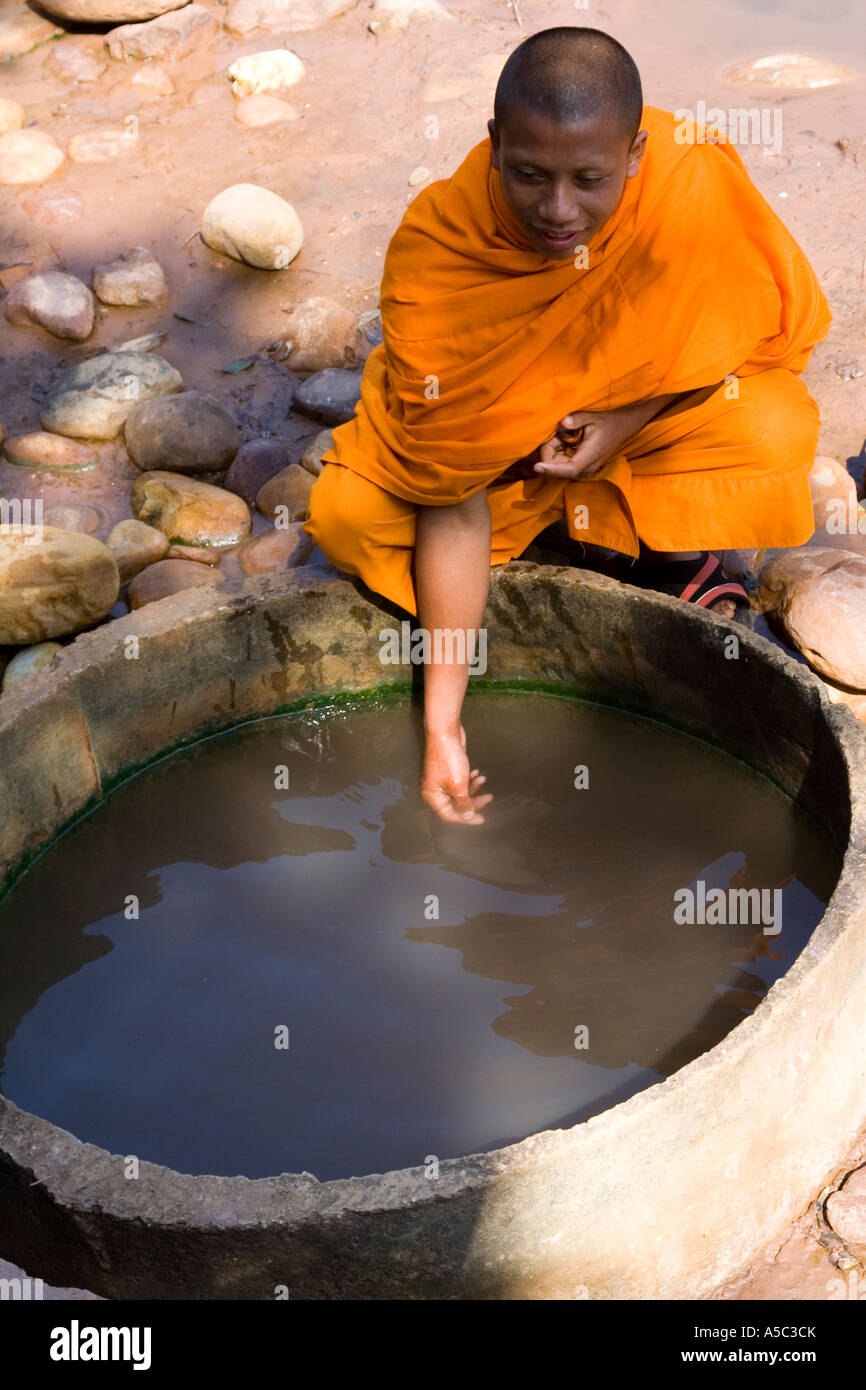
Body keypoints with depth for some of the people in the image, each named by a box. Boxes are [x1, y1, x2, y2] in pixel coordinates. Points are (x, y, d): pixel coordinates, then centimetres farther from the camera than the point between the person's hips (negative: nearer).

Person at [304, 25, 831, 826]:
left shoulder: (699, 183, -30)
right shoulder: (435, 253, -31)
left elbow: (782, 323, -10)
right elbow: (451, 505, -28)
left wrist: (632, 414, -26)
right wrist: (442, 720, -30)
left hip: (658, 410, 1)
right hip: (500, 428, 0)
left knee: (776, 436, -31)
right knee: (348, 517, -25)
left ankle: (675, 547, 2)